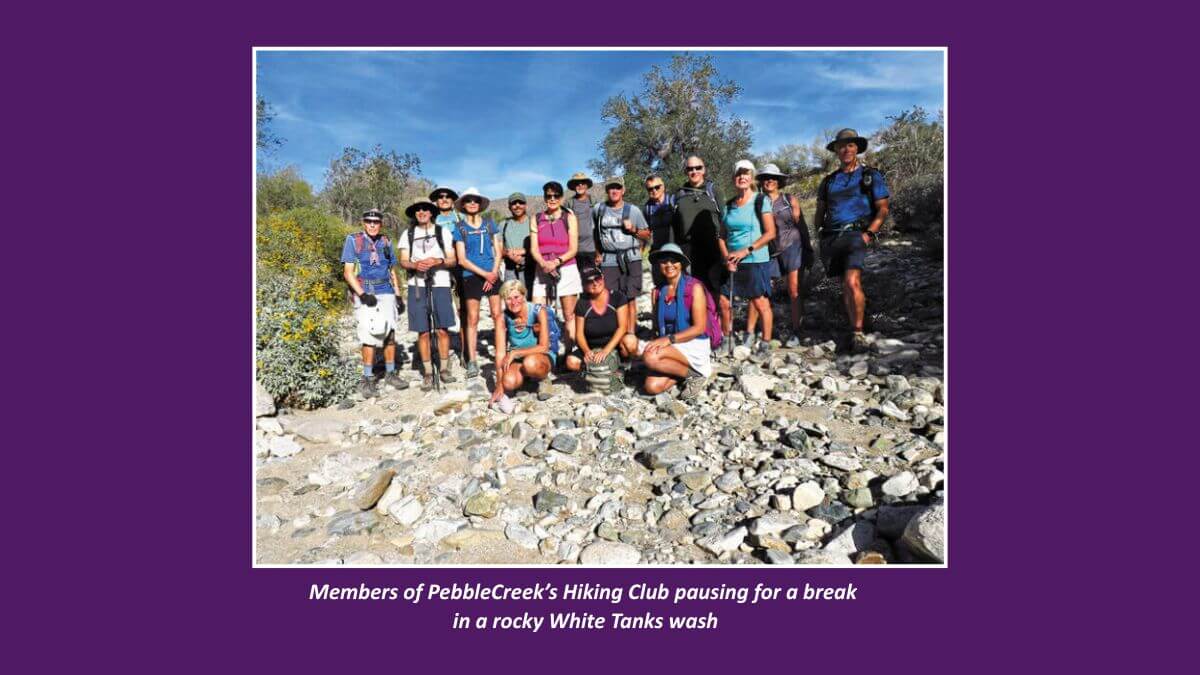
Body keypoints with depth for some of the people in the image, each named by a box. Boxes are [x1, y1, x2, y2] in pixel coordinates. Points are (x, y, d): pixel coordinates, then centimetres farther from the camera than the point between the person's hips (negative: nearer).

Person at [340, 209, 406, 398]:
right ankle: (367, 379, 2)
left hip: (387, 293, 4)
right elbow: (348, 273, -5)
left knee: (390, 334, 7)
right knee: (370, 337, -8)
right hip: (366, 295, -4)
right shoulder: (353, 240, 1)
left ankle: (390, 373, 19)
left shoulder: (386, 242, 13)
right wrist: (362, 294, -15)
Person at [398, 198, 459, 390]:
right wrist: (415, 265, -13)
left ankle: (445, 368, 9)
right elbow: (403, 261, 9)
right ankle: (427, 373, 6)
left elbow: (453, 260, 7)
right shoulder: (408, 234, 14)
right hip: (417, 285, 1)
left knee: (442, 329, -3)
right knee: (423, 331, 0)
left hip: (440, 283, -1)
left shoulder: (443, 232, 12)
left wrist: (438, 261, -13)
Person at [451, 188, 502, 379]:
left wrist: (494, 272, -8)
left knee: (497, 314, -3)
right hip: (471, 276, -1)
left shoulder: (490, 224, 8)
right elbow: (462, 259, -2)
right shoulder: (459, 228, 2)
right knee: (472, 319, 1)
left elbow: (498, 251, 7)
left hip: (492, 274, 1)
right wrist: (484, 274, -10)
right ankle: (472, 361, 7)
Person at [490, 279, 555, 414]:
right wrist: (499, 386, -16)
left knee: (530, 363, -38)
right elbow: (500, 353, -12)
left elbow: (544, 347, -18)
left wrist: (515, 353, -23)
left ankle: (542, 379, -3)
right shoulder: (504, 317, -10)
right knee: (509, 383, -30)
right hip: (517, 360, 2)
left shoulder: (538, 311, -17)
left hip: (542, 357, -2)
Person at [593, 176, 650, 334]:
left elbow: (647, 235, 11)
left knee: (630, 299, -3)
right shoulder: (598, 209, 9)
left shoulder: (633, 210, 6)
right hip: (608, 261, 1)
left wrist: (633, 230, -6)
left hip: (631, 259, -1)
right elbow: (595, 231, 22)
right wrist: (598, 253, 12)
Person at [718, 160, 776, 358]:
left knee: (760, 303, -4)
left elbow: (770, 233, -7)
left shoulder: (760, 202, -2)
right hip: (732, 263, 5)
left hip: (756, 261, -5)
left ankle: (765, 343, 6)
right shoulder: (728, 205, 11)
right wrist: (726, 256, -5)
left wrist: (745, 251, -14)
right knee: (723, 301, 4)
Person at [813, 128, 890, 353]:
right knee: (846, 286, 6)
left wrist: (869, 233, -10)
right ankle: (853, 329, 15)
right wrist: (819, 236, 5)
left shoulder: (871, 176, 9)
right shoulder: (828, 181, 18)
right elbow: (819, 212, 20)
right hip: (831, 237, 4)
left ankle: (858, 334, -16)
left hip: (855, 234, -4)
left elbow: (882, 209, 4)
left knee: (852, 283, -21)